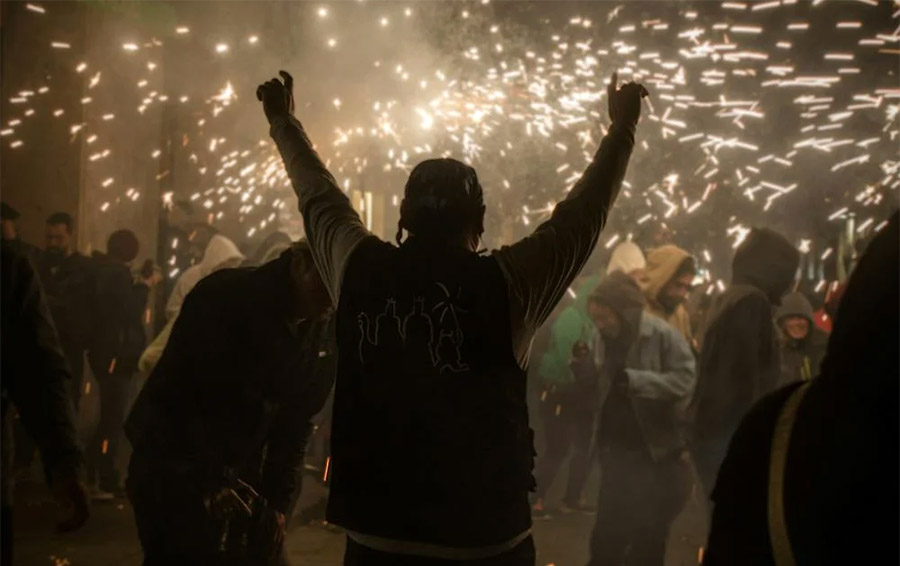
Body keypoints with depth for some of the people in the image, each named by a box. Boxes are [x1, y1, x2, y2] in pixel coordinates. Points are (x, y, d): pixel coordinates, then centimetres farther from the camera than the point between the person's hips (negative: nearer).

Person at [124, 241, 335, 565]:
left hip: (242, 479, 5)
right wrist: (208, 484, -22)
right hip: (174, 471, -5)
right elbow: (179, 398, -19)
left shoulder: (324, 335, -1)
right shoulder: (223, 296, -17)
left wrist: (280, 501, -3)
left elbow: (297, 422, 4)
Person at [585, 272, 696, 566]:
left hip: (657, 451, -5)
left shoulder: (662, 334, -15)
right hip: (618, 449, 5)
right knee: (608, 531, 8)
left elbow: (685, 379, -24)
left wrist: (636, 379, -32)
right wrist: (589, 373, -6)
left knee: (649, 534, 8)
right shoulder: (611, 338, 4)